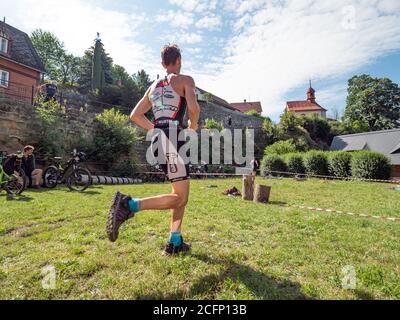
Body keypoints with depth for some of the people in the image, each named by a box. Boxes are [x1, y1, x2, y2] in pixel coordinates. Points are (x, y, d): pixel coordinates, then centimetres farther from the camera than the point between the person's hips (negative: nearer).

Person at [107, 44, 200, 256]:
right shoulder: (185, 80, 4)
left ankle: (175, 242, 17)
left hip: (158, 140, 8)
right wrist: (193, 127, 4)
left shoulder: (154, 86, 22)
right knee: (179, 197, -5)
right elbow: (193, 108, -15)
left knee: (182, 194, 15)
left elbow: (135, 115, 20)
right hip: (173, 139, -8)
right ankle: (129, 205, -20)